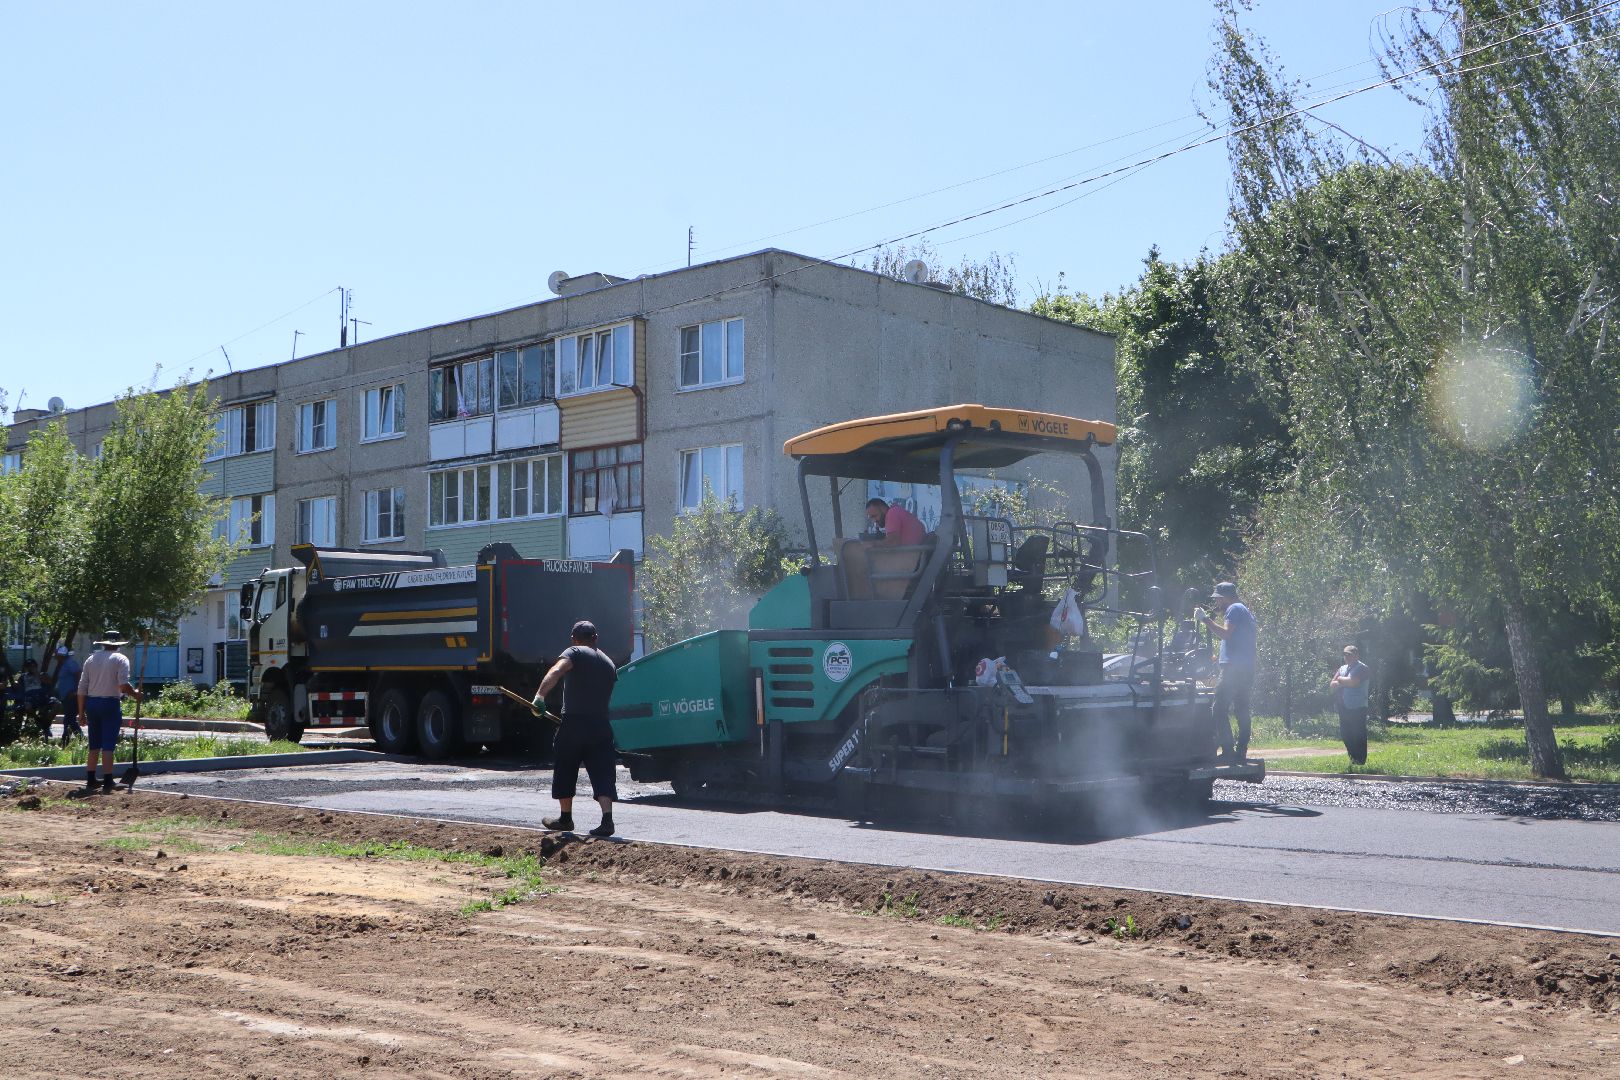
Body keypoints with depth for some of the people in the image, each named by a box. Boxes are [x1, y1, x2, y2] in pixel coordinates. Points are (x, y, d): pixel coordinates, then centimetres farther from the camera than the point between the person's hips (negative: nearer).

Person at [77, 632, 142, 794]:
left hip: (91, 703, 5)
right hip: (110, 704, -5)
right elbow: (123, 685, -17)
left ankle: (91, 780, 17)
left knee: (94, 745, 14)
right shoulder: (121, 659, -4)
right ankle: (107, 782, -3)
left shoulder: (91, 659, 10)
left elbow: (82, 688, 9)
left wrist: (81, 711, 14)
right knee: (108, 745, -3)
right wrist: (135, 694, 2)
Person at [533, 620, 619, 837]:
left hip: (574, 723, -4)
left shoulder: (575, 653, -2)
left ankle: (565, 818, 23)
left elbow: (556, 672, -21)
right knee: (602, 773, 0)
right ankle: (607, 820, -13)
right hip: (601, 725, 4)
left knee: (565, 771, 13)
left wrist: (540, 695, -24)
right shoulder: (609, 663, 18)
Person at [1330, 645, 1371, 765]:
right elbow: (1332, 684, 9)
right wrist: (1345, 682, -9)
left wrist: (1341, 680, -4)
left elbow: (1353, 682, -21)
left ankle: (1361, 760, 3)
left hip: (1358, 708, -8)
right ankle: (1353, 759, 22)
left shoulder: (1361, 668, -7)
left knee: (1359, 735, -4)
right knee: (1345, 734, 11)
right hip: (1344, 708, 8)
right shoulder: (1342, 669, 16)